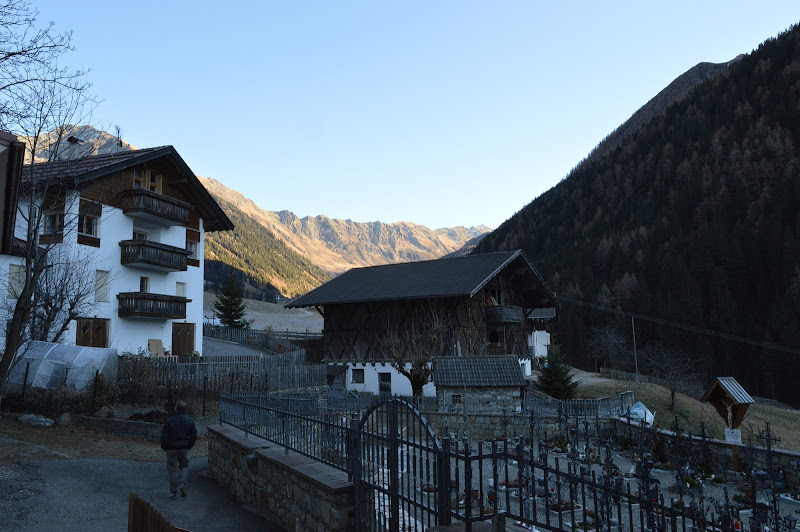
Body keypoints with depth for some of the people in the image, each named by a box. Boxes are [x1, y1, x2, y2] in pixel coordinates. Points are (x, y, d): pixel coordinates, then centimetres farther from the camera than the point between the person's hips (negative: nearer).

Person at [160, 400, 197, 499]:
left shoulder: (169, 420, -12)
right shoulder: (190, 421, -2)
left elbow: (164, 436, -11)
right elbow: (194, 436, 1)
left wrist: (164, 447, 4)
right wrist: (189, 446, 13)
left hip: (171, 449, -2)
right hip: (184, 449, 2)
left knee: (172, 470, 7)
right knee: (183, 466, 21)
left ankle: (173, 492, 11)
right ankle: (182, 484, 2)